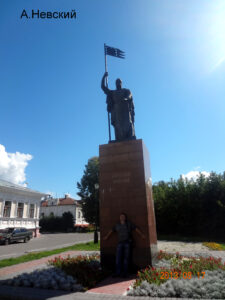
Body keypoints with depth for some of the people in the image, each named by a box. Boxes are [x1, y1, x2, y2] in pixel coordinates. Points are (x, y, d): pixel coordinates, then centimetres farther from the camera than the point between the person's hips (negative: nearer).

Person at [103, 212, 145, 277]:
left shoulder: (129, 224, 6)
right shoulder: (117, 225, 12)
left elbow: (136, 229, 9)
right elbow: (111, 231, 22)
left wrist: (141, 235, 7)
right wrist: (107, 236, 30)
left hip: (127, 242, -2)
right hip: (120, 243, 2)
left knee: (126, 258, -1)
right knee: (118, 257, -5)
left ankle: (125, 273, 4)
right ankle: (118, 272, -1)